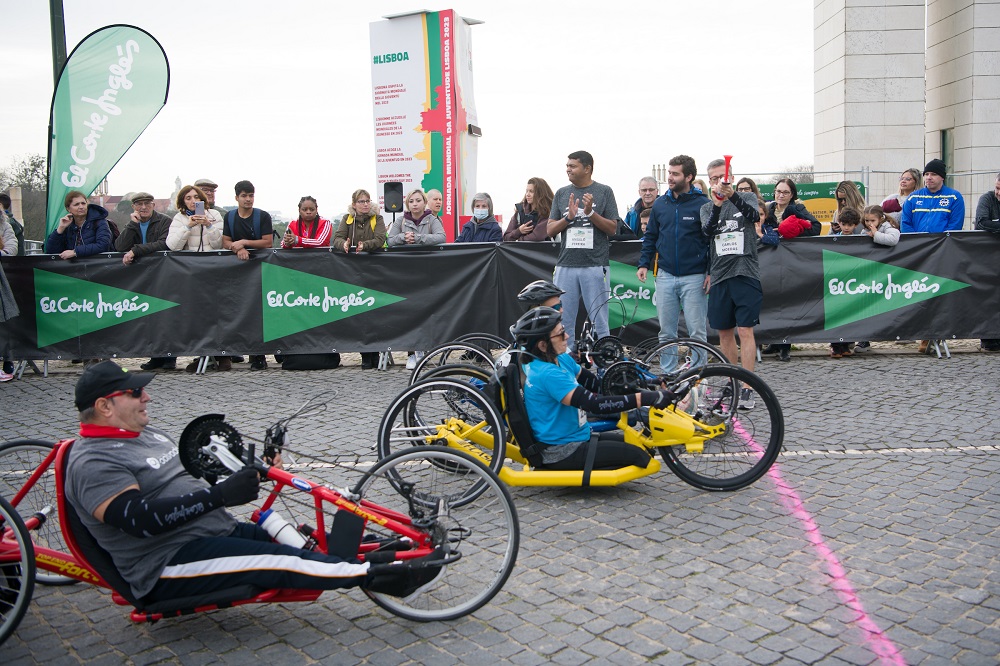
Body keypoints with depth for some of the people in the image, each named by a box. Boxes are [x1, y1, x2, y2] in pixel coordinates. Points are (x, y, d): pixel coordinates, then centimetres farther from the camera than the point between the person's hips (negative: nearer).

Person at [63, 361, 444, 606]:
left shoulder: (147, 436, 17)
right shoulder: (94, 462, -14)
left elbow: (186, 479, 24)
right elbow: (140, 518, -27)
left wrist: (240, 475, 6)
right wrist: (217, 496, -31)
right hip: (170, 564, -9)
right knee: (282, 563, -24)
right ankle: (384, 579, -24)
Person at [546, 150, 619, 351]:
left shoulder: (604, 192, 4)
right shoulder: (561, 193, 12)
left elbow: (612, 228, 0)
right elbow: (550, 230, 9)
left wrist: (590, 212, -14)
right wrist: (569, 216, -8)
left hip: (595, 265, -3)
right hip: (566, 265, 3)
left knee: (599, 322, 1)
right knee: (563, 321, 6)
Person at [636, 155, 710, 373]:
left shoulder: (702, 204, -5)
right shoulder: (660, 204, 8)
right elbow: (650, 237, 15)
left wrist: (711, 272, -10)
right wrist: (644, 263, 4)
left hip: (694, 277, -4)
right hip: (665, 276, 4)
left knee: (697, 332, 2)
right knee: (666, 332, 9)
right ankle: (667, 375, 18)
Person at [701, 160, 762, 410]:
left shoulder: (747, 197, 7)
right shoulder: (707, 207, 12)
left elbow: (754, 215, -16)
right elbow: (707, 230, -8)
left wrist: (732, 195, -32)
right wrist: (717, 204, -26)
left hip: (746, 274, -3)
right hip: (720, 276, 3)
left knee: (745, 331, -8)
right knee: (724, 332, 8)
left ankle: (747, 388, -6)